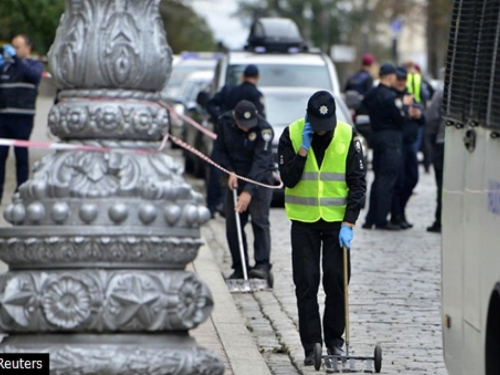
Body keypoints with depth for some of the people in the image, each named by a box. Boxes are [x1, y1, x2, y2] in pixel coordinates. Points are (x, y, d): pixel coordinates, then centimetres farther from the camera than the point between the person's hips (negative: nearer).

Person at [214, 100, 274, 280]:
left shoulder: (264, 129, -22)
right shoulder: (225, 122, -8)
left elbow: (261, 162, -28)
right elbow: (221, 150, 5)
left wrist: (248, 191, -35)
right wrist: (230, 172, -11)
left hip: (259, 178, -4)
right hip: (235, 178, 4)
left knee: (260, 221, -14)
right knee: (232, 224, 1)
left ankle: (262, 264, -13)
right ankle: (239, 267, 7)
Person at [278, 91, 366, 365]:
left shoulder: (348, 136, -6)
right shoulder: (291, 134, -6)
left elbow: (357, 183, -5)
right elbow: (288, 179, -11)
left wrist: (349, 223, -12)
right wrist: (303, 149, -21)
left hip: (337, 220, 0)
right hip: (304, 220, 0)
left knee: (337, 281, 1)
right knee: (306, 283, -1)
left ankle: (334, 341, 16)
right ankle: (311, 346, 5)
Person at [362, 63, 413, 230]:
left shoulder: (371, 94, 11)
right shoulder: (390, 96, -17)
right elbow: (400, 118, -17)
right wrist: (405, 105, 2)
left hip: (376, 136, 9)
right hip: (391, 139, -9)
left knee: (379, 178, 15)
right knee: (387, 179, -5)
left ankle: (371, 219, 17)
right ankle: (381, 220, -5)